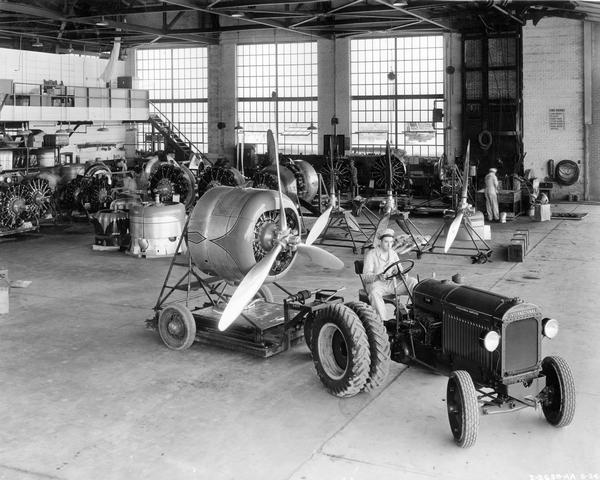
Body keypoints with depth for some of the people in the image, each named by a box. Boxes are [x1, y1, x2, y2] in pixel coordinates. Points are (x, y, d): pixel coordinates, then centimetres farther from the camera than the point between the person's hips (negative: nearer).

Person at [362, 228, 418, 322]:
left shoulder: (393, 254, 12)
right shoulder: (371, 254, -6)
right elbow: (365, 276, -14)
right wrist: (378, 276, -36)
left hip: (392, 282, 5)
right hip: (376, 283, -5)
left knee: (413, 282, -14)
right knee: (374, 293, -40)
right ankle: (384, 320, -43)